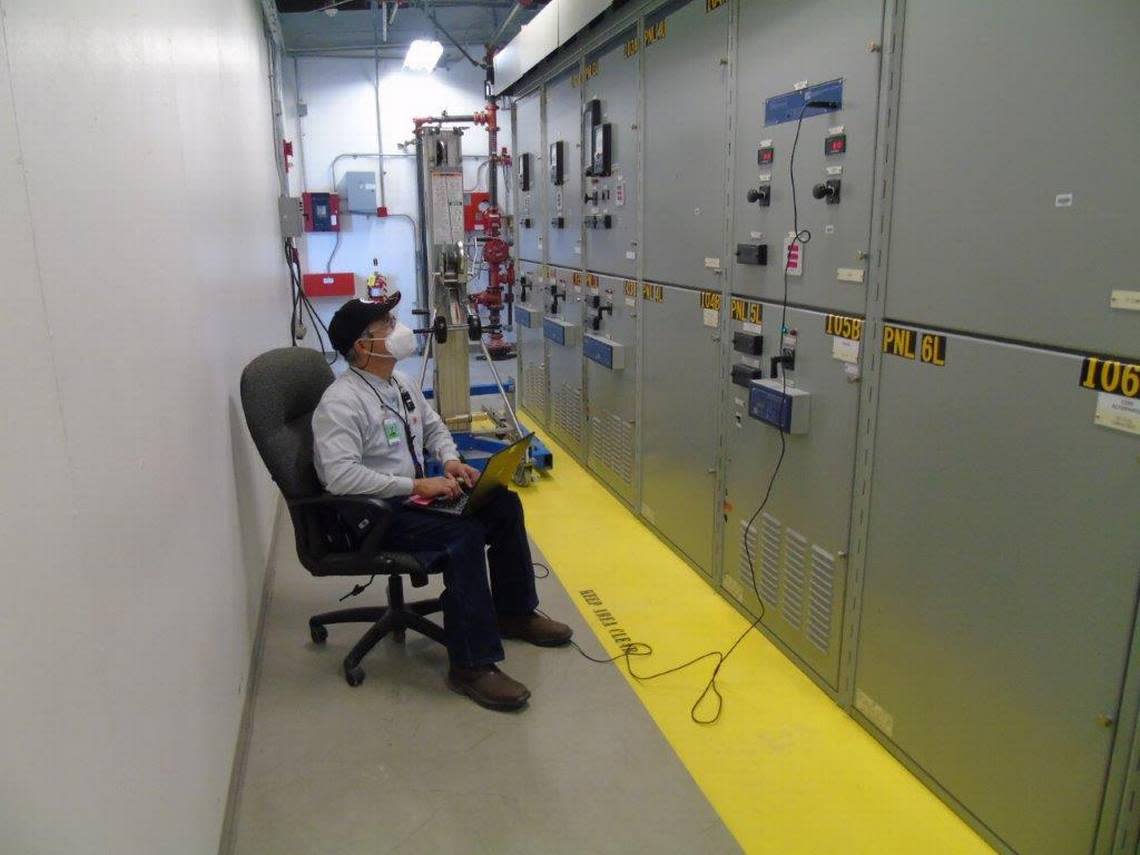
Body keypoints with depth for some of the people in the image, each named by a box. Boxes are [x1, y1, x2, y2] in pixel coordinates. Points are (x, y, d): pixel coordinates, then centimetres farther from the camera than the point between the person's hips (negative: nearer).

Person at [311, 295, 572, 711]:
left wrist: (450, 459, 1)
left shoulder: (400, 383, 9)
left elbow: (434, 426, 23)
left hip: (412, 493, 9)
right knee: (465, 534, -30)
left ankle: (514, 613, 18)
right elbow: (340, 475, -29)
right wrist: (415, 486, -28)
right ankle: (472, 666, -22)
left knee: (504, 504, 1)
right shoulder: (341, 402, -20)